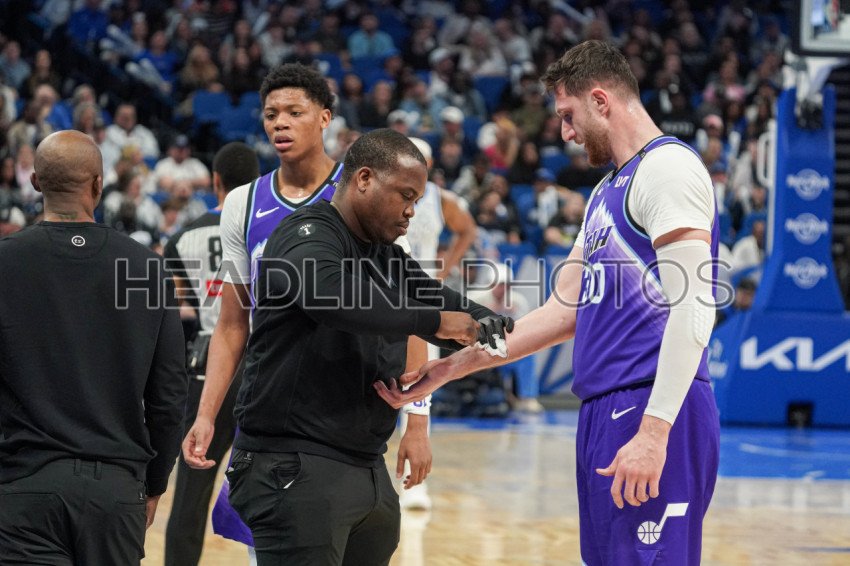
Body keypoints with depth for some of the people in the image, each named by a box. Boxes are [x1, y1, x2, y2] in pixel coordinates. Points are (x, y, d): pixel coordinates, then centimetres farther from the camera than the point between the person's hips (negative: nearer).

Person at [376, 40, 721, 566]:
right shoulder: (609, 190, 22)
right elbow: (565, 311, 25)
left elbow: (691, 306, -18)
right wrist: (449, 369, 22)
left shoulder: (669, 167, -8)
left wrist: (653, 430, -25)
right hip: (605, 412, 10)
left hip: (652, 410, -10)